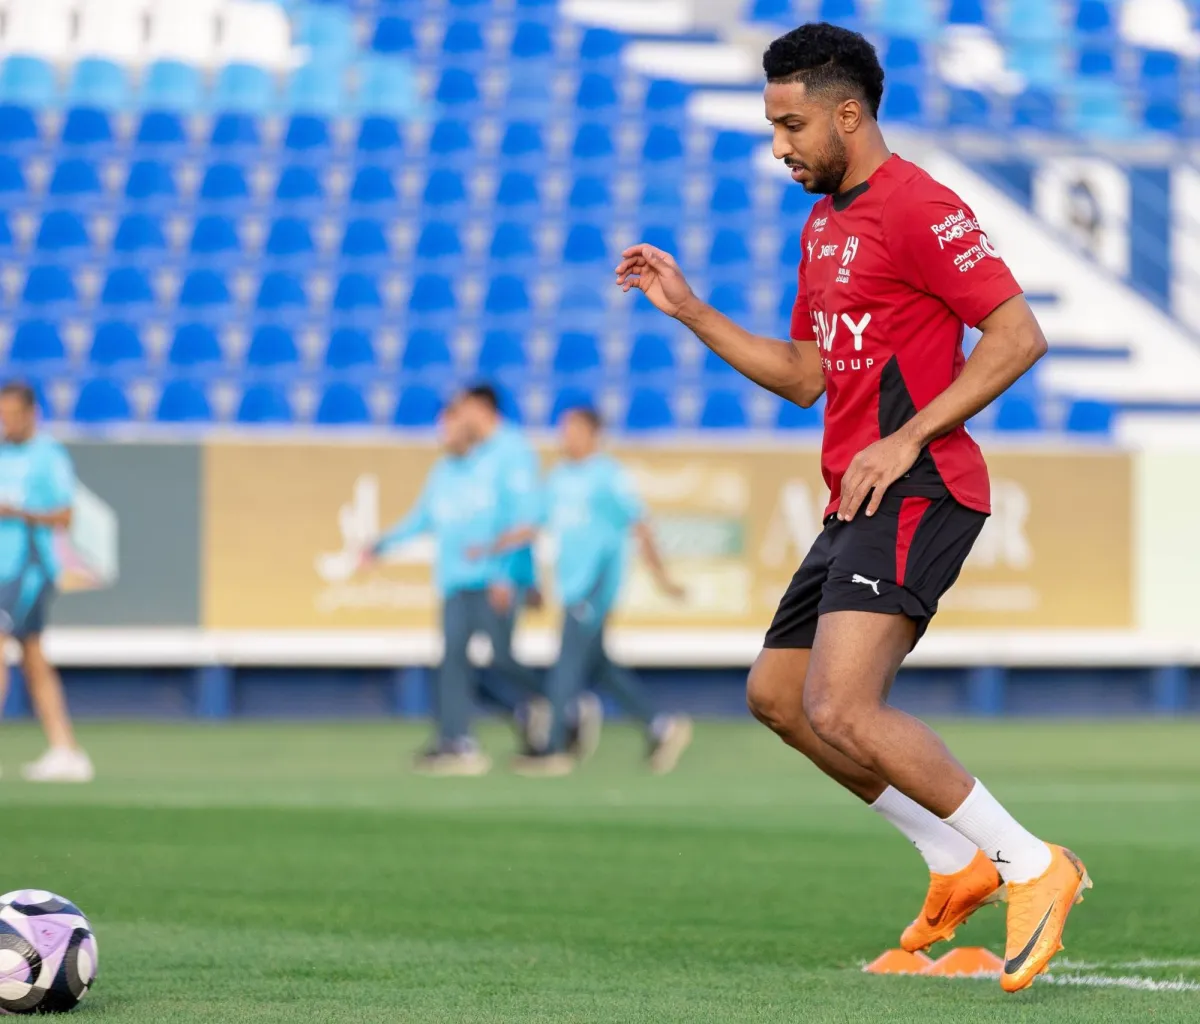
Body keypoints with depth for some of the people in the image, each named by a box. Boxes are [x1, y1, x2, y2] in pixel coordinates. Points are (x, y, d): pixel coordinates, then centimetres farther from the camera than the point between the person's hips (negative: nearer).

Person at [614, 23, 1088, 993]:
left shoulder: (916, 207, -12)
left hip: (913, 494, -11)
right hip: (859, 506, 11)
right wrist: (690, 311, 18)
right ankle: (958, 865, 20)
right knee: (776, 694, 16)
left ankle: (1031, 866, -15)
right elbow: (804, 375, 26)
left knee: (840, 710, -23)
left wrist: (907, 440, -21)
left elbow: (1019, 333, -18)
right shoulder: (823, 224, 19)